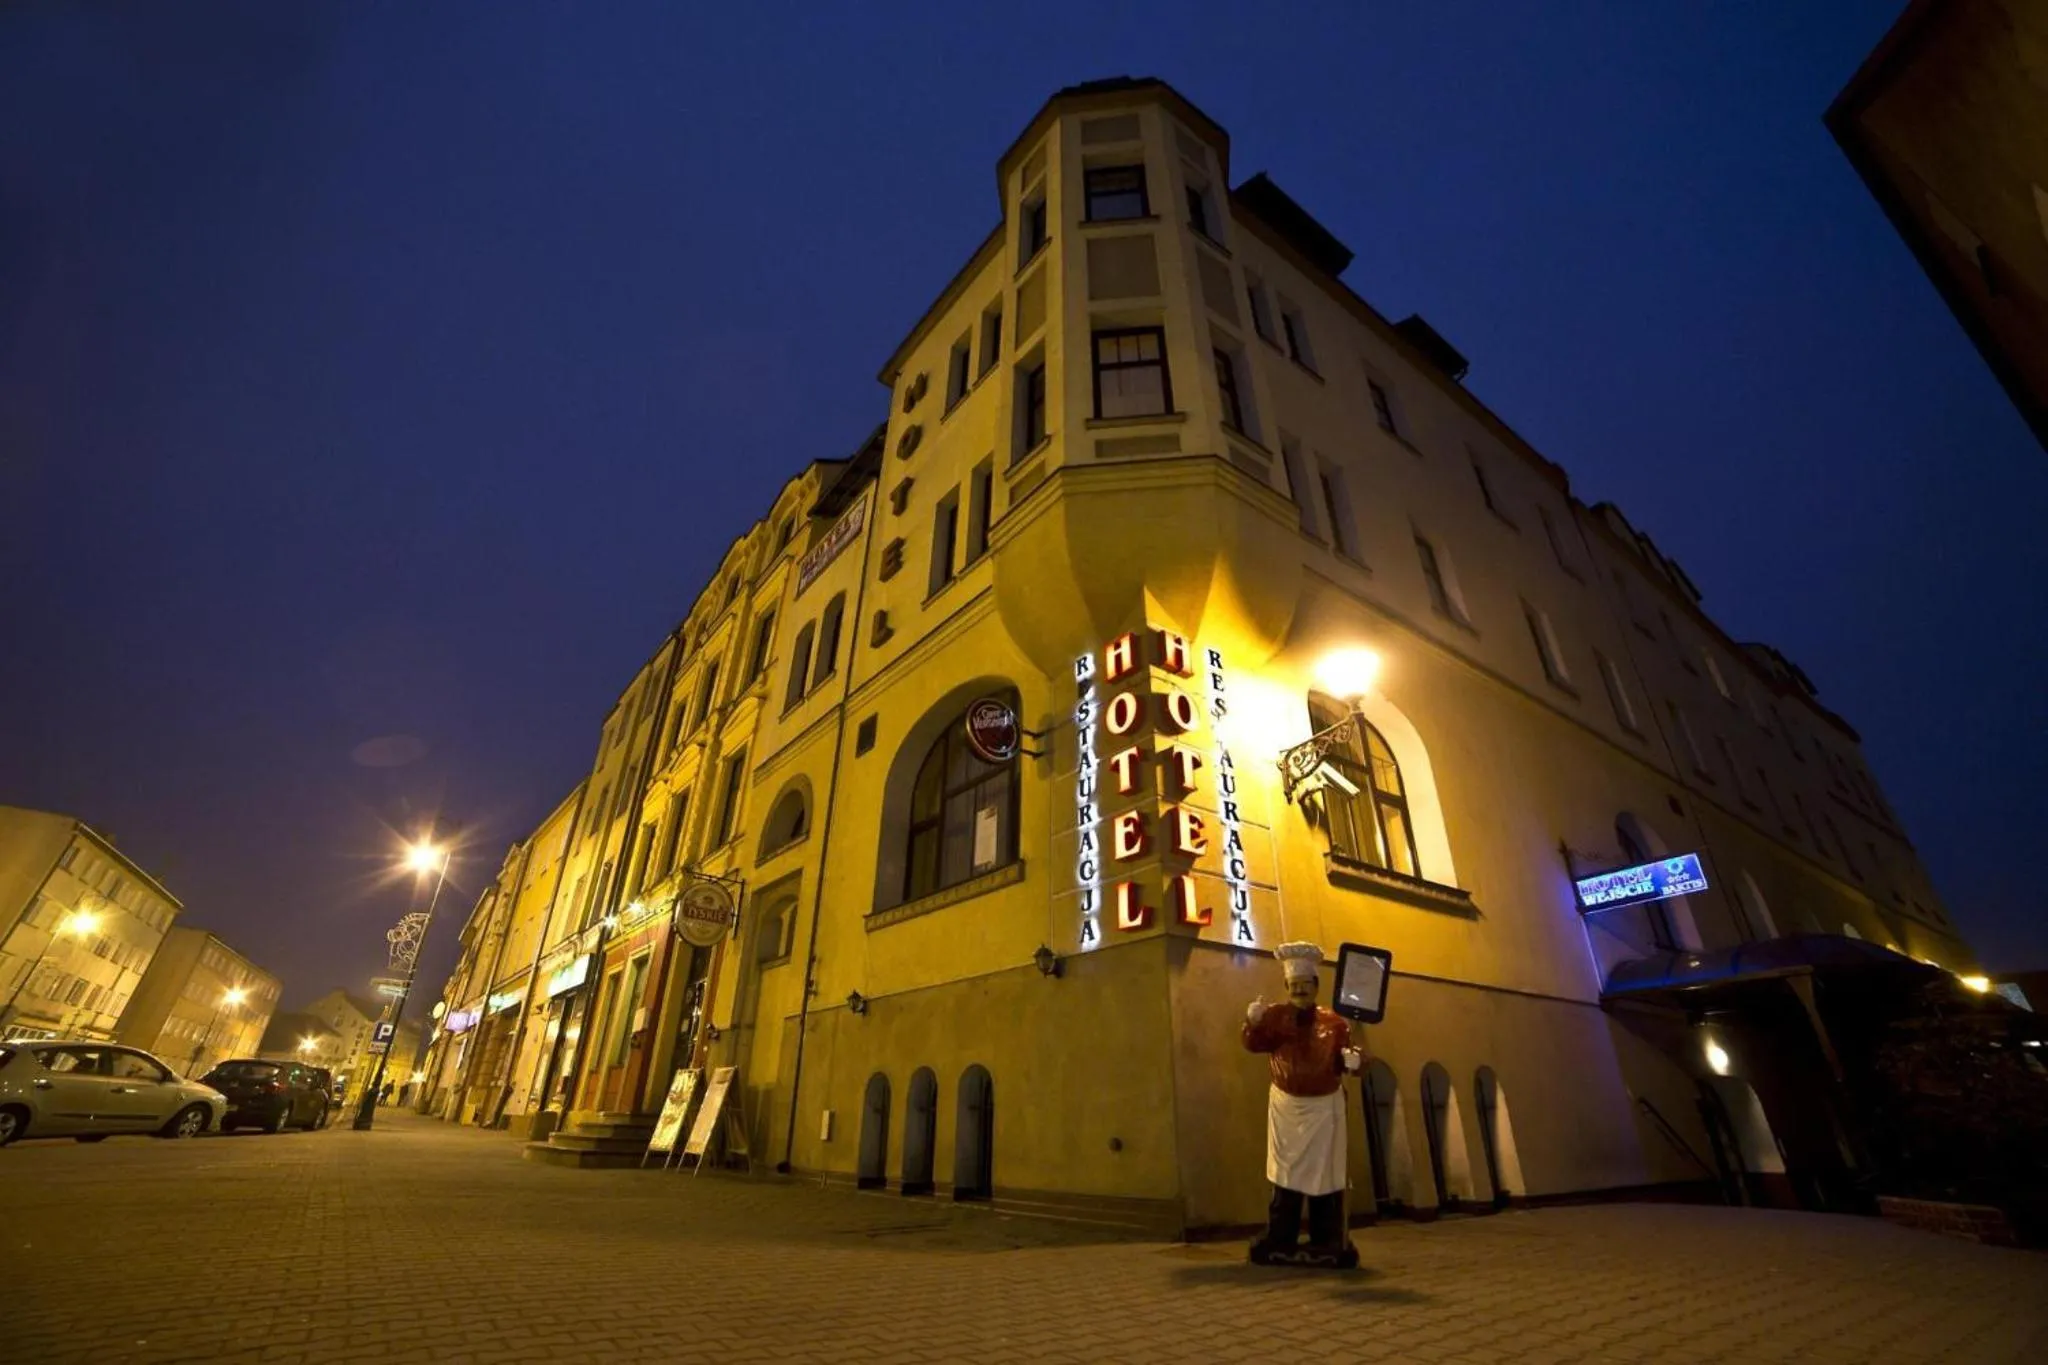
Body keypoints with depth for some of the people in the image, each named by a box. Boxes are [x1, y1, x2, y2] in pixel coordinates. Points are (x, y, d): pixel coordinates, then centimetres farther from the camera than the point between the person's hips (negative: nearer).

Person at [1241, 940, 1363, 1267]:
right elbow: (1254, 1044, -17)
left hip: (1324, 1107, 0)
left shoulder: (1334, 1022, -6)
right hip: (1286, 1105, 0)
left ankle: (1327, 1245, 16)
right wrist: (1253, 1021, -40)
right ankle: (1281, 1244, 16)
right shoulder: (1275, 1016, -8)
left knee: (1325, 1176, 6)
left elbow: (1348, 1060, -2)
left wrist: (1354, 1060, -27)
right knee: (1286, 1176, 8)